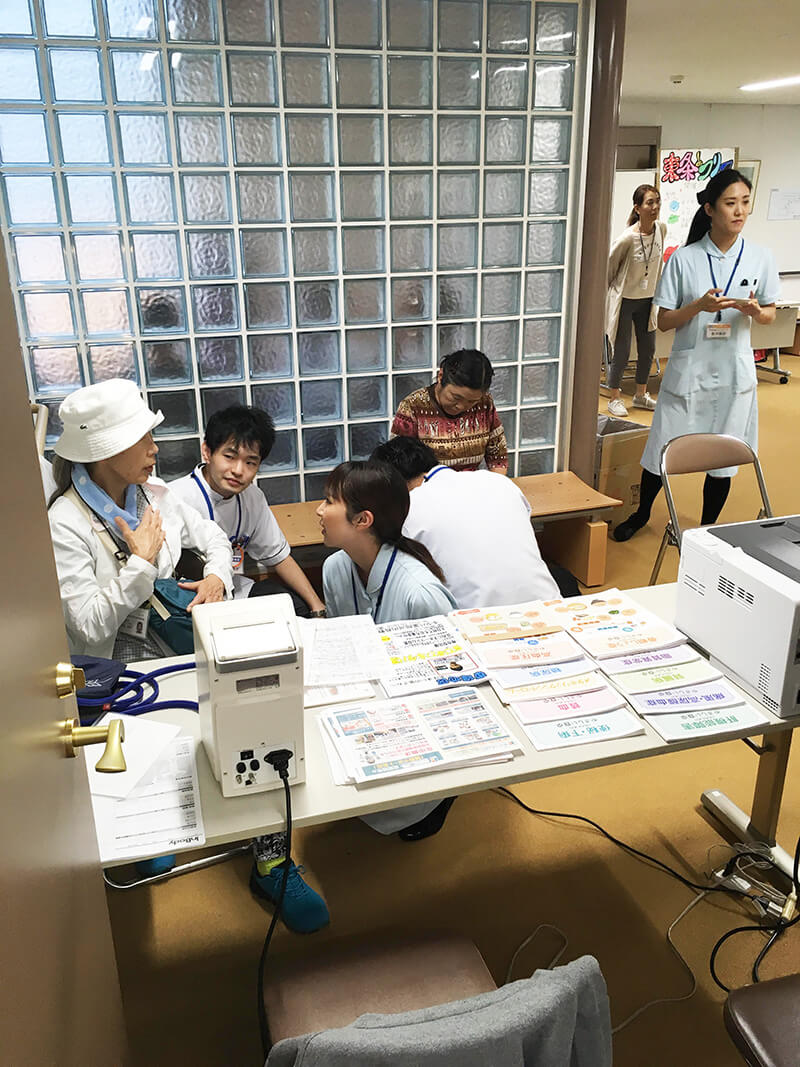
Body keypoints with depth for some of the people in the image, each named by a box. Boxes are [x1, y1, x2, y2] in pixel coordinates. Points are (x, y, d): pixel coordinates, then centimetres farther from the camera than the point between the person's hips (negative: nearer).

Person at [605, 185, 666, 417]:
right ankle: (615, 399, 16)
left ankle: (641, 394, 30)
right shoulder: (627, 238, -23)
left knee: (648, 349, 13)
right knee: (622, 352, 0)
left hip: (647, 300, 6)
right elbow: (608, 267, -10)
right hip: (624, 300, -6)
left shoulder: (661, 229, -5)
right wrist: (604, 295, -1)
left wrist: (655, 289, 18)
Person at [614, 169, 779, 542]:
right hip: (688, 370, -1)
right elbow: (663, 321, -4)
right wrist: (699, 306, -22)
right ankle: (642, 513, 33)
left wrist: (755, 311, -14)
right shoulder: (684, 259, -6)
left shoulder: (760, 258, 0)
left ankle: (708, 529, 30)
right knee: (662, 453, 7)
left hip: (734, 372, 2)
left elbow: (769, 313, 9)